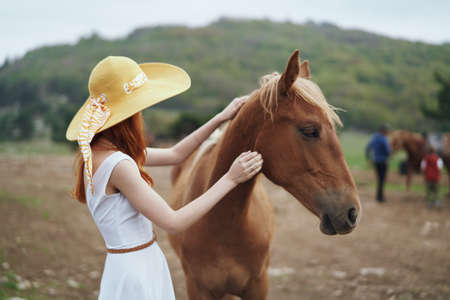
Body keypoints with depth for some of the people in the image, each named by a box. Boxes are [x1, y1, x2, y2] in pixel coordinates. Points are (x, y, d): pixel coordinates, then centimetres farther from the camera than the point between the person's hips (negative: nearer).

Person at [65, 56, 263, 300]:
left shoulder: (97, 152, 4)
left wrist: (221, 118, 10)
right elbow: (174, 222, -22)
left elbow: (174, 155, 13)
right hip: (135, 276, -9)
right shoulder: (117, 165, -25)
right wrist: (230, 179, -18)